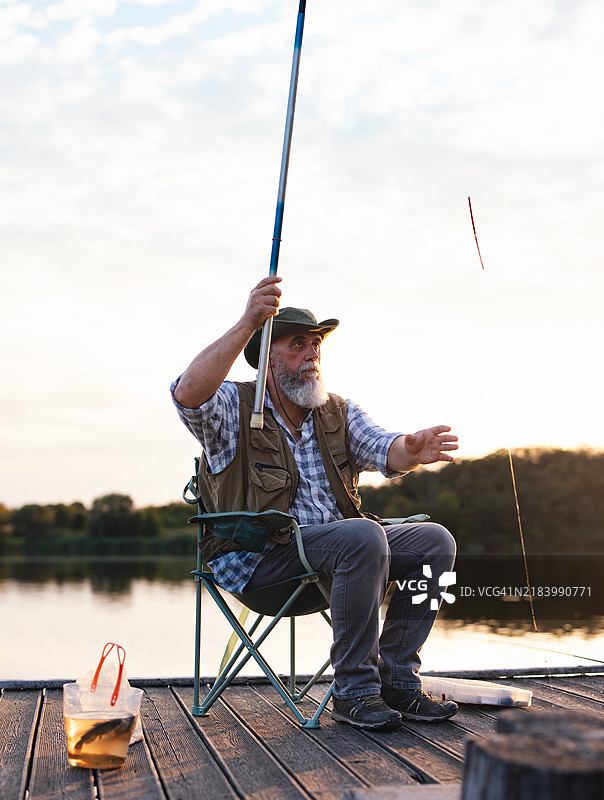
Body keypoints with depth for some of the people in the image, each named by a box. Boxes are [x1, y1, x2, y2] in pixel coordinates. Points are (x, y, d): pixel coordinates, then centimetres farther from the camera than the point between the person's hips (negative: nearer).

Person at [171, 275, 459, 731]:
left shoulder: (339, 413, 15)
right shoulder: (234, 408, -2)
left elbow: (383, 451, -4)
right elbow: (188, 394, -26)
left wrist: (412, 450, -30)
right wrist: (247, 325, -33)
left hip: (339, 547, 7)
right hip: (257, 559, -6)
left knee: (434, 540, -11)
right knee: (363, 536, -32)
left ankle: (395, 681, -7)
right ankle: (354, 692, -21)